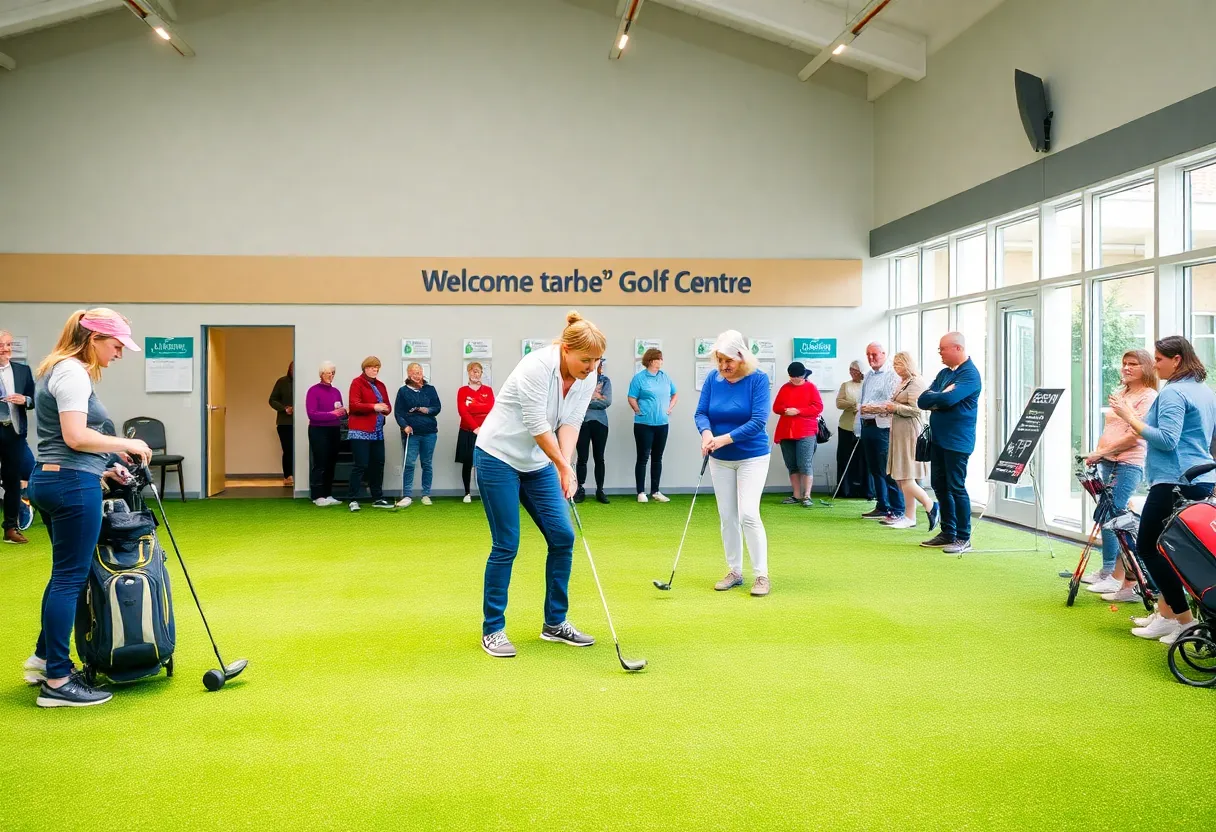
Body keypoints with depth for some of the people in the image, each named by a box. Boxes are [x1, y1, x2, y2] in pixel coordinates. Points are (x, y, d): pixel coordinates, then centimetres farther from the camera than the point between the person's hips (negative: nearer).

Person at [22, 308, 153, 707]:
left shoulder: (63, 370, 18)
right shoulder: (72, 372, -13)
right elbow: (75, 437, -23)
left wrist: (104, 467, 15)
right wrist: (127, 444, -11)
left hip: (49, 480, 11)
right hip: (72, 485, -11)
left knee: (65, 573, 20)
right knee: (70, 577, -4)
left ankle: (43, 659, 31)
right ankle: (57, 682, 3)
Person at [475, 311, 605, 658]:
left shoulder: (587, 378, -3)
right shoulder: (537, 366, -25)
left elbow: (570, 424, -6)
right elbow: (537, 426, -24)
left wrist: (564, 467, -21)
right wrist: (564, 466, -16)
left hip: (539, 462, 7)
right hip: (498, 457, -7)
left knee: (563, 537, 1)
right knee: (506, 545, -5)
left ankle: (555, 623, 16)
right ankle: (492, 630, 9)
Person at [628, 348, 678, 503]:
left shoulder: (665, 377, 7)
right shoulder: (639, 378, -6)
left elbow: (675, 394, 18)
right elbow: (632, 398, -5)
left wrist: (670, 408, 6)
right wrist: (640, 412, -10)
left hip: (662, 423, 5)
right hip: (644, 424, -5)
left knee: (657, 458, 10)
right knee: (643, 457, 0)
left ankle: (655, 491, 18)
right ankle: (641, 492, 7)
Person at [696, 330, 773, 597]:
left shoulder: (758, 379, -14)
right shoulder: (713, 378, -4)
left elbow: (759, 420, -20)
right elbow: (701, 412, -2)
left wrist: (726, 438, -26)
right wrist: (706, 432, -24)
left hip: (752, 457, -4)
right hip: (720, 459, 4)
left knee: (748, 514, -13)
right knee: (727, 517, 7)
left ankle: (761, 575, -3)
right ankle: (734, 572, 20)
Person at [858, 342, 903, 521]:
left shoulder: (892, 376, -8)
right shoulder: (868, 376, 18)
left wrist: (873, 408, -22)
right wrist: (860, 408, 7)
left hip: (882, 427, -9)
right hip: (867, 425, 9)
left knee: (888, 471, -8)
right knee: (874, 469, 13)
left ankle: (897, 511, -3)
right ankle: (882, 507, 21)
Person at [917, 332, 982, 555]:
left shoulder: (969, 374, -11)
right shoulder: (944, 373, 14)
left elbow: (948, 399, -24)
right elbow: (922, 401, 7)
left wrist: (932, 398, -5)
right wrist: (939, 398, -11)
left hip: (957, 441, -8)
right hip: (939, 438, 8)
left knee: (956, 487, -5)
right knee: (939, 485, 12)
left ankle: (963, 538, 3)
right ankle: (948, 532, 23)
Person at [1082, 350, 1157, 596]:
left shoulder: (1148, 397, -7)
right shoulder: (1119, 393, 18)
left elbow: (1134, 436, -14)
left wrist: (1101, 452, -16)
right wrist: (1097, 453, 7)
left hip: (1129, 464, -8)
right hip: (1107, 462, 8)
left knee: (1110, 517, -11)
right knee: (1106, 517, 10)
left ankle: (1115, 577, -6)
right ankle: (1107, 571, 19)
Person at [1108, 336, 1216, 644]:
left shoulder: (1173, 393, -14)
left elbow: (1166, 439, -23)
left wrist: (1130, 417, -19)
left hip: (1174, 481, -10)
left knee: (1148, 546, -3)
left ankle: (1184, 619, -3)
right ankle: (1166, 612, 20)